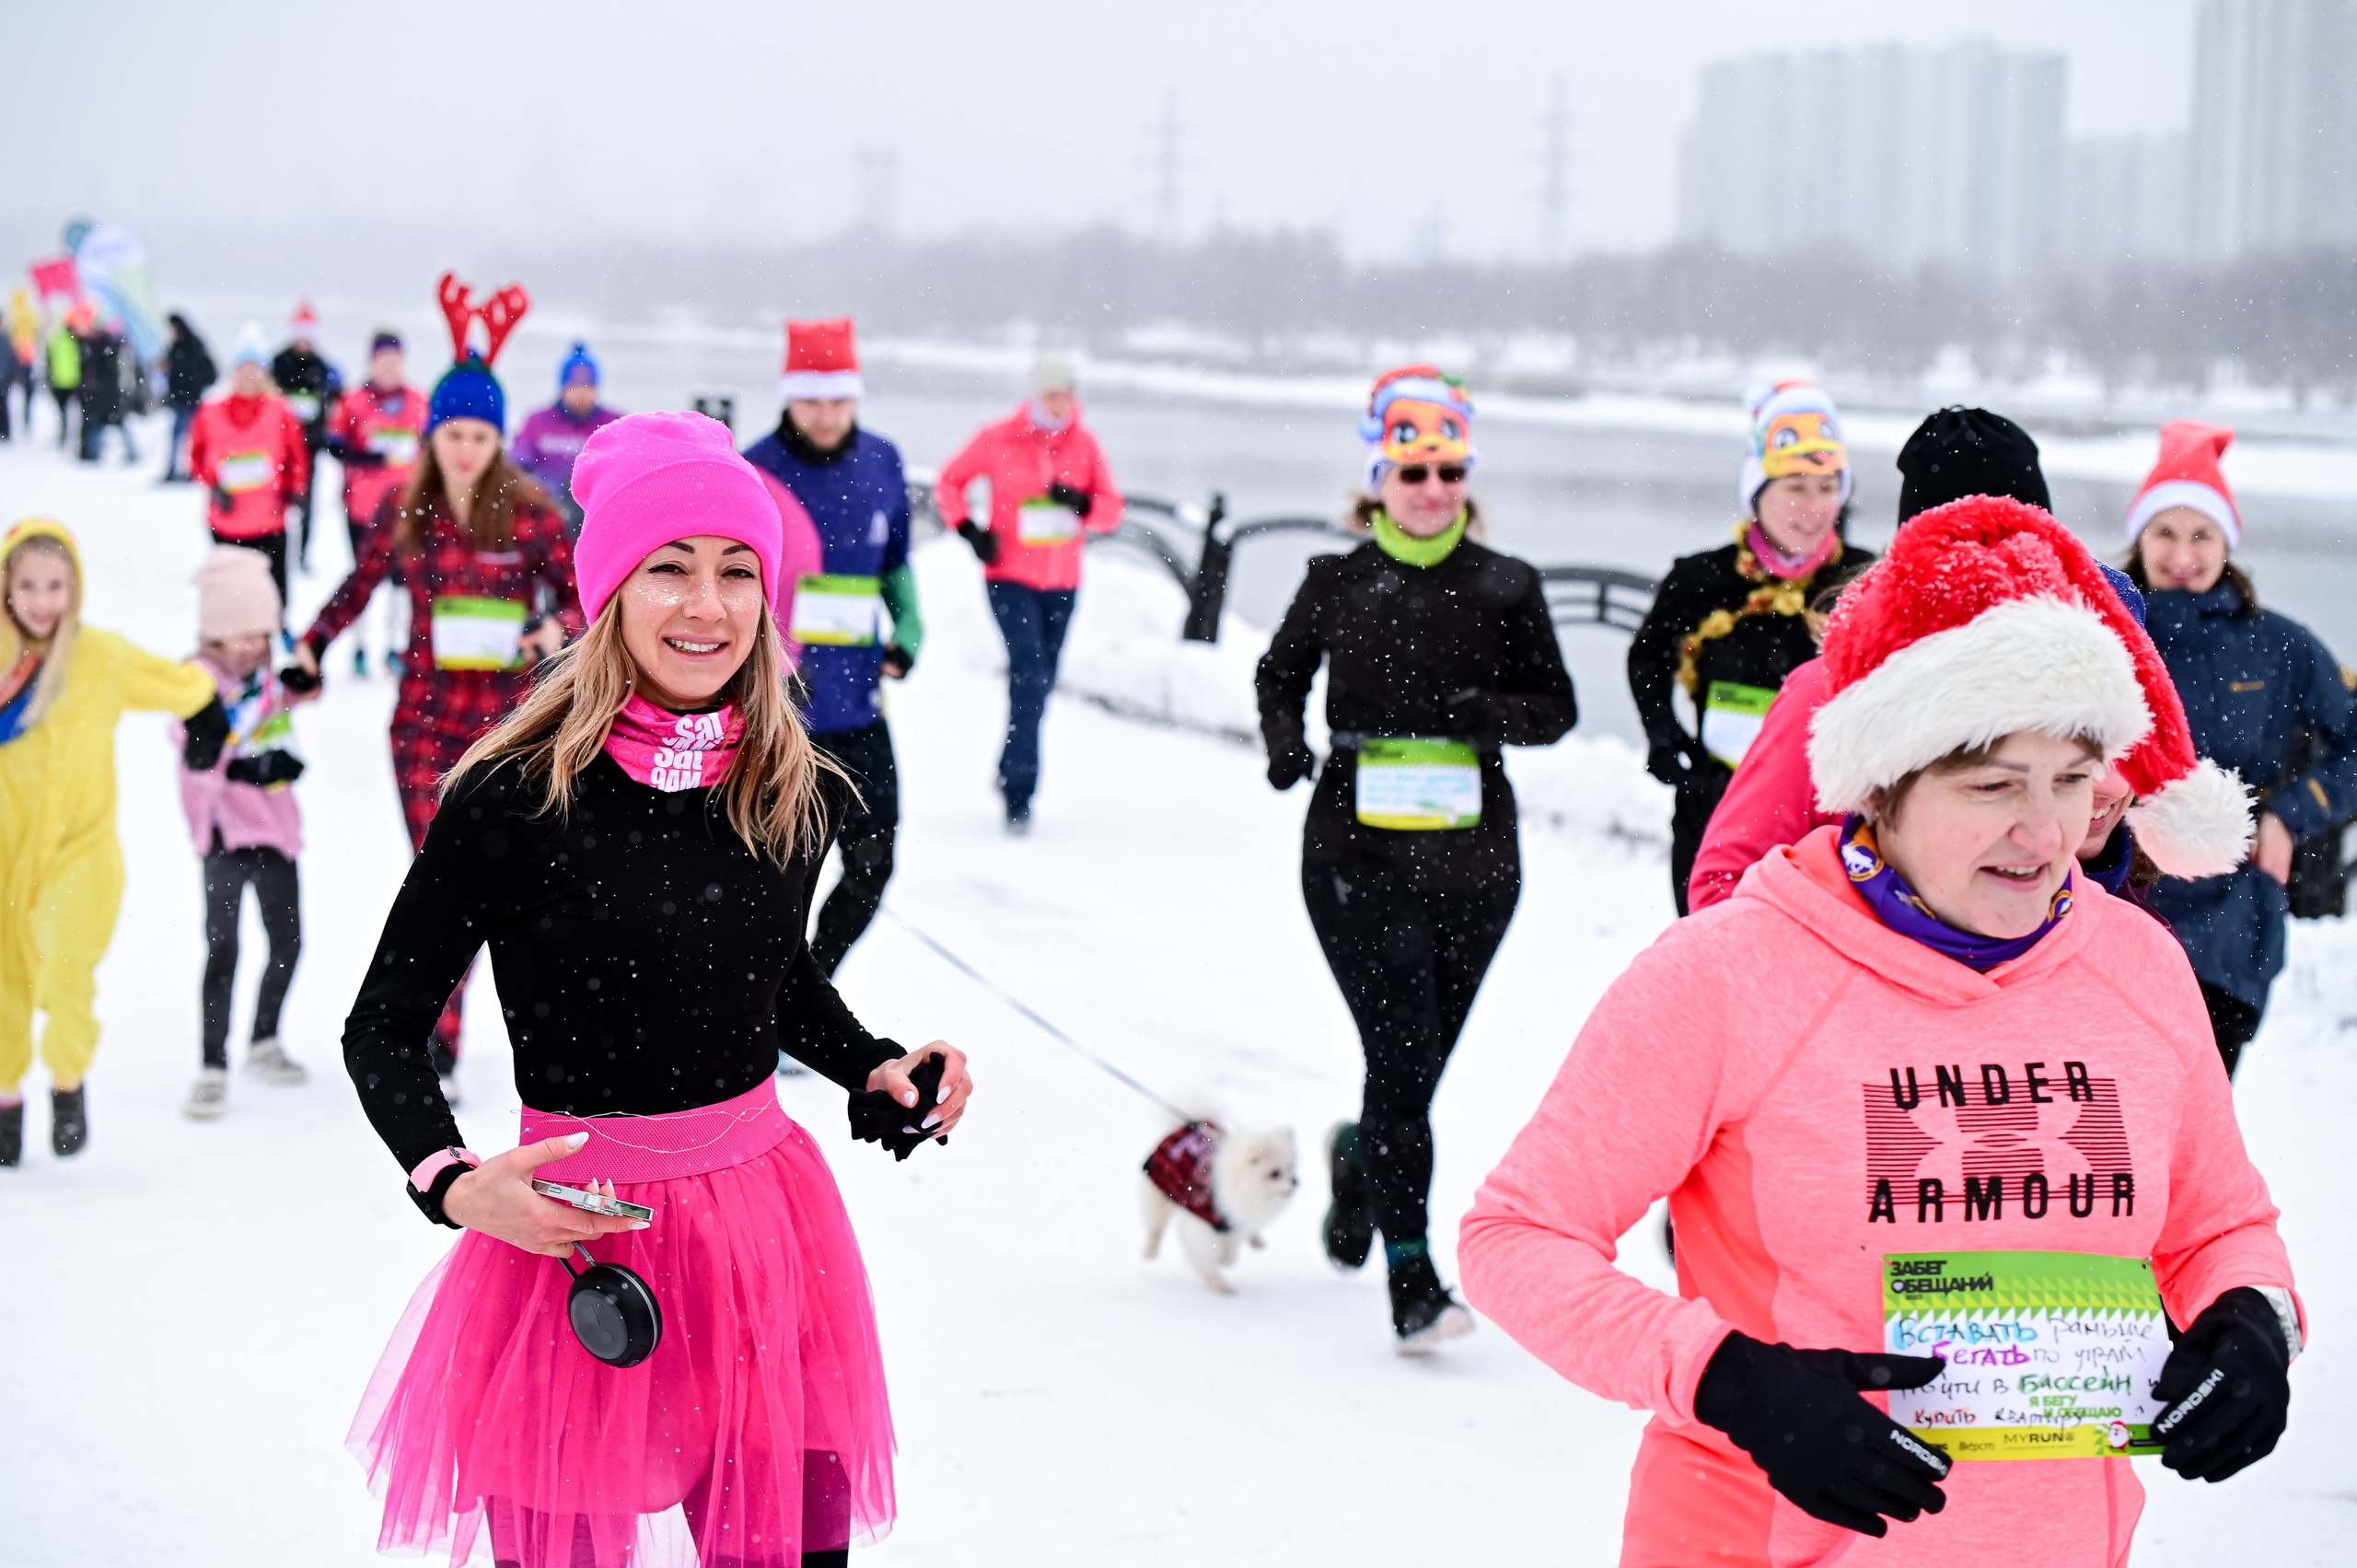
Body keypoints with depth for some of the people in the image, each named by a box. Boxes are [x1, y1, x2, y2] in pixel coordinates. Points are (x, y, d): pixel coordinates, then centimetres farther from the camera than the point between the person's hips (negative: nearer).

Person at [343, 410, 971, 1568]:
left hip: (762, 1214, 5)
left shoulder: (788, 790, 2)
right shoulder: (520, 795, -14)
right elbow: (382, 1028, -7)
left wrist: (877, 1070, 5)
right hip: (571, 1241, -4)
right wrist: (455, 1186, -22)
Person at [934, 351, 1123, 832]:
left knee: (1040, 684, 11)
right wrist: (969, 530, -8)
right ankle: (1019, 793, -16)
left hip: (1062, 583, 4)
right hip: (1010, 577, -4)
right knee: (1029, 675, -17)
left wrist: (1082, 502, -18)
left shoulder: (1085, 444, 2)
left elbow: (1112, 511, 3)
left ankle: (1011, 772, 31)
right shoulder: (998, 440, -6)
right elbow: (949, 483, 7)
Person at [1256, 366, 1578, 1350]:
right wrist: (1285, 742, -2)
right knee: (1404, 1054, -13)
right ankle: (1411, 1278, -9)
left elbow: (1557, 709, 6)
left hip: (1472, 856, 2)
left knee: (1420, 1059, 11)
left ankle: (1358, 1155, 46)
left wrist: (1486, 713, -14)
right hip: (1359, 852, -2)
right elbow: (1280, 672, 18)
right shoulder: (1339, 582, 3)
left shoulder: (1506, 588, 3)